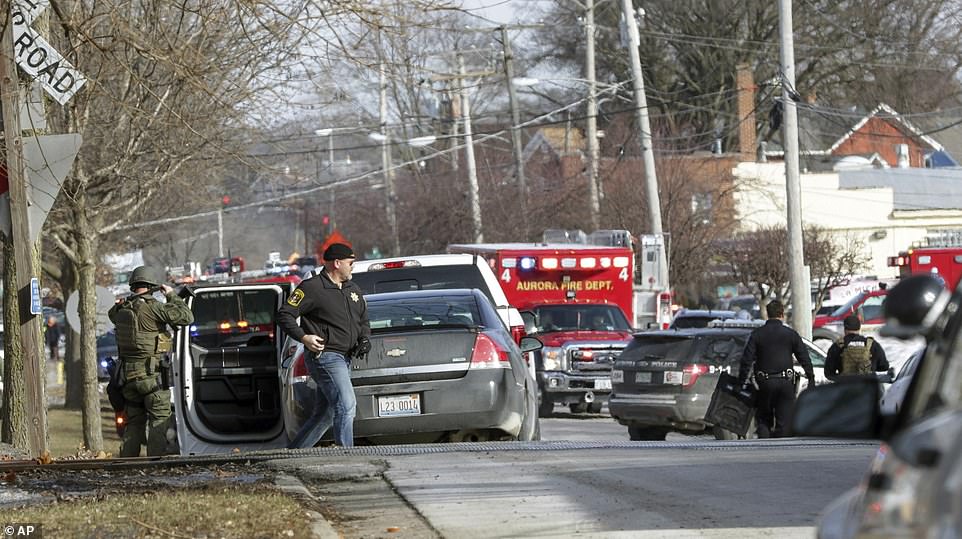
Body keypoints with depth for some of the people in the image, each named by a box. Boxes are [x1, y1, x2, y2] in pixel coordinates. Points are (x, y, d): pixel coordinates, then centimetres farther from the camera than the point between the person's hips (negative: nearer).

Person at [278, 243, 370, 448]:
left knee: (324, 415, 11)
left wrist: (365, 339, 7)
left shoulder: (352, 289, 17)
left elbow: (363, 320, 28)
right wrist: (303, 337, -20)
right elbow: (284, 315, -7)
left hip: (344, 359, 9)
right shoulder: (312, 288, -7)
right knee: (346, 406, -20)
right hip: (325, 356, -9)